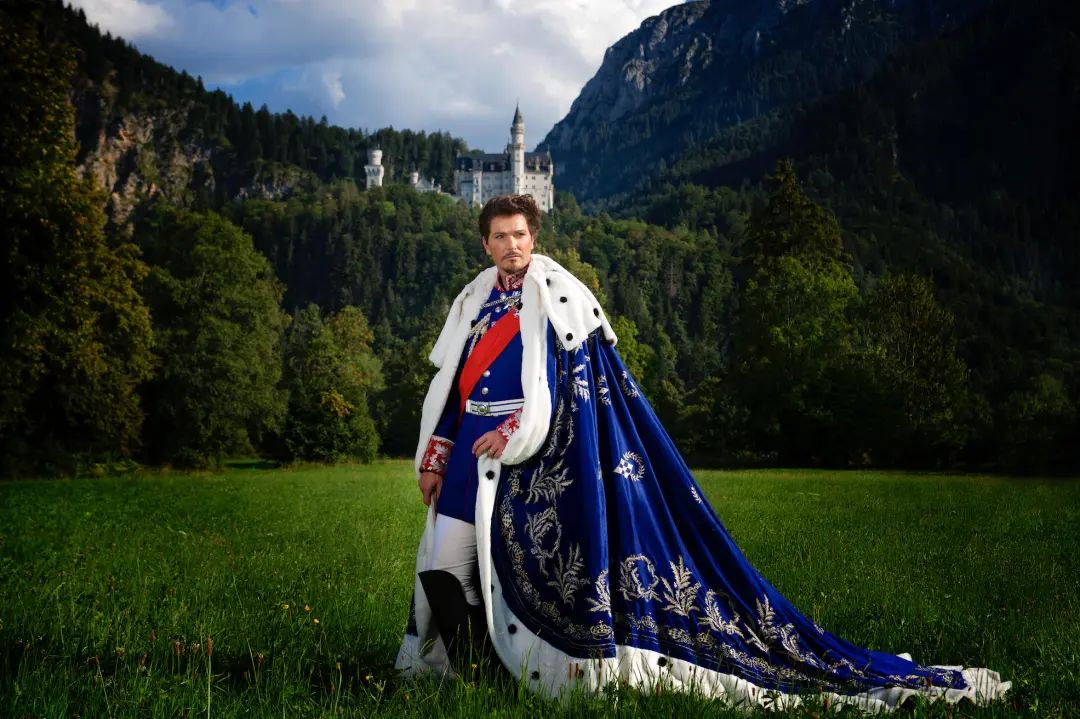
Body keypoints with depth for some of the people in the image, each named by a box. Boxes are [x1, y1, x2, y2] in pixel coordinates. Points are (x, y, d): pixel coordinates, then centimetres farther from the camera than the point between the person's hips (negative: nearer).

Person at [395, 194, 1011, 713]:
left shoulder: (558, 295, -4)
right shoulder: (474, 302, 15)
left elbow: (567, 380, -11)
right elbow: (447, 386, 18)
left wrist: (514, 435, -18)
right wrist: (434, 457, 12)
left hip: (540, 460, -6)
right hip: (474, 455, 6)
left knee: (532, 570, -7)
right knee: (441, 571, 4)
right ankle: (458, 667, 17)